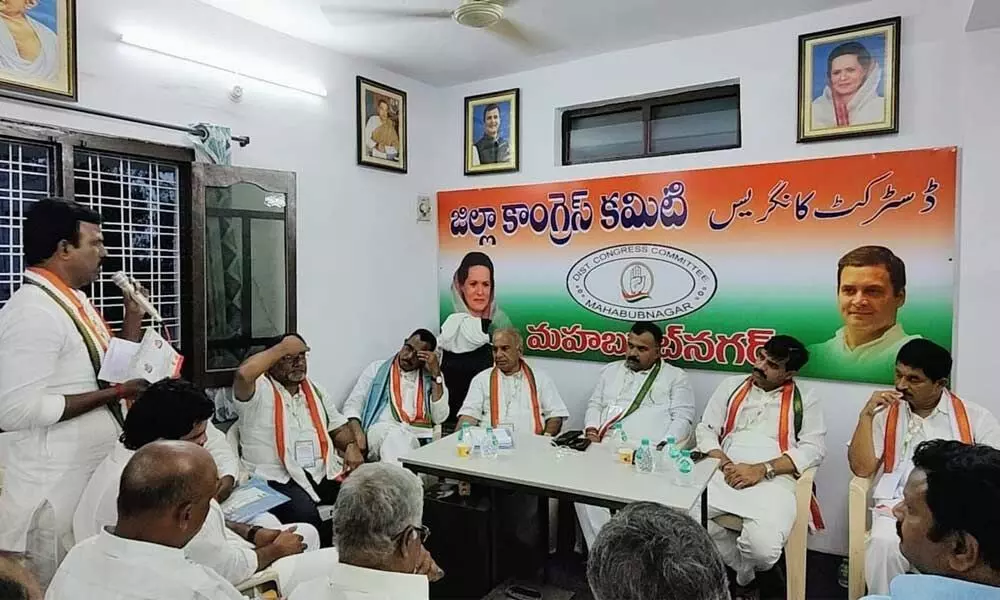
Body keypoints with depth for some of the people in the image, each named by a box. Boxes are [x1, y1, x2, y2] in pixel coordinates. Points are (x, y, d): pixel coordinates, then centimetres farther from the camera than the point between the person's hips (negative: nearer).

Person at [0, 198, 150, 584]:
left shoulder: (74, 299, 8)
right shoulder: (32, 310, -21)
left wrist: (133, 317, 5)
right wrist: (110, 393, -22)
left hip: (94, 476, 9)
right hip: (56, 489, -9)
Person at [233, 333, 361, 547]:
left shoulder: (315, 390, 19)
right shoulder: (259, 390, -3)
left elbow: (338, 427, 21)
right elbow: (243, 374, -27)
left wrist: (351, 446, -1)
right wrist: (283, 347, -15)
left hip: (324, 472, 6)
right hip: (279, 478, -6)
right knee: (304, 514, -35)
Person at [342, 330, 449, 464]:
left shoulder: (431, 378, 17)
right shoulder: (377, 369, 17)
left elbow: (439, 417, 4)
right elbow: (352, 405, 10)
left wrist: (436, 373, 2)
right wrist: (358, 434, -10)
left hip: (418, 436, 0)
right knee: (395, 435, -38)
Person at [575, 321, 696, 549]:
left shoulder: (675, 377, 12)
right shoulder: (611, 370, 25)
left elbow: (682, 418, 4)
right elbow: (595, 404, 24)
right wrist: (592, 428, 4)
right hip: (605, 449, 4)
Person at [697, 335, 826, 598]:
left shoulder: (805, 399, 9)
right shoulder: (731, 386, 16)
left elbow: (813, 448, -1)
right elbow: (705, 430, 12)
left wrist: (762, 469, -14)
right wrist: (725, 464, -7)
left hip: (774, 480, -3)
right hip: (724, 474, 3)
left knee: (762, 547, -31)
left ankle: (738, 576, 11)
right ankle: (744, 573, 5)